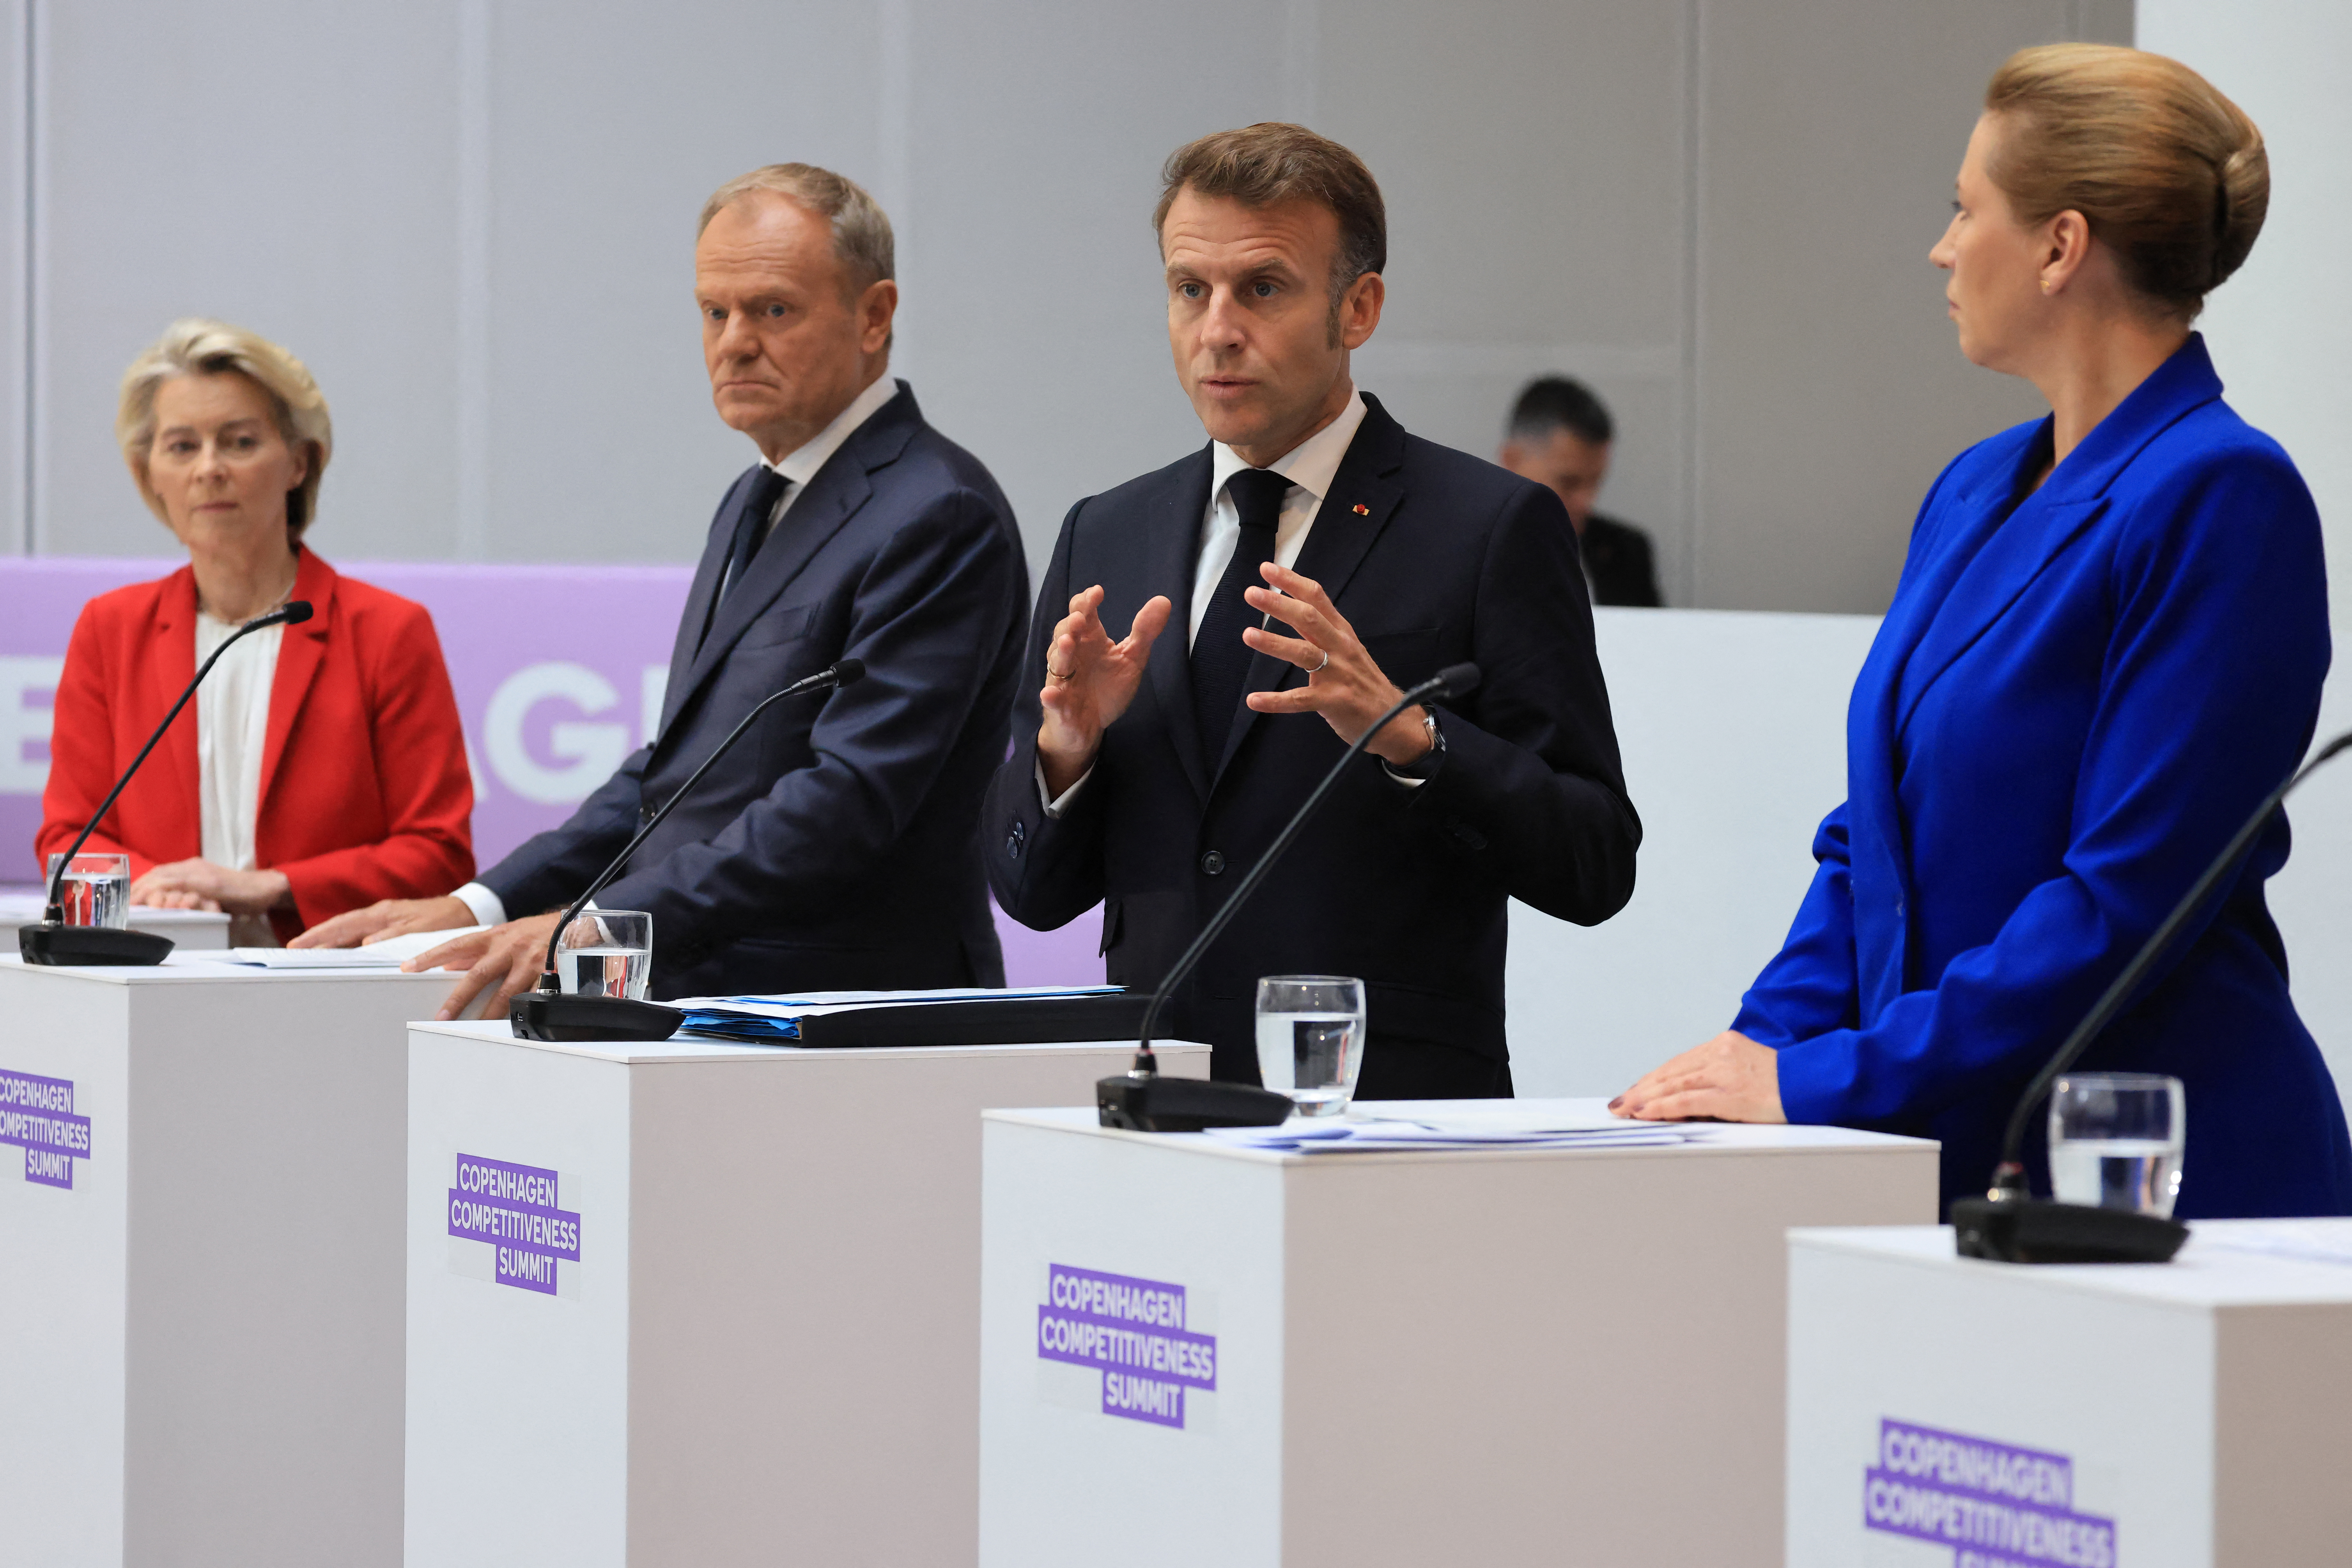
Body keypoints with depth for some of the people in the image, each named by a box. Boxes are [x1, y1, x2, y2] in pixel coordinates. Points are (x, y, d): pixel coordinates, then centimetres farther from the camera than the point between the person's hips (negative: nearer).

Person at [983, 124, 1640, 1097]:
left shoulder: (1494, 529, 2)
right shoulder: (1106, 538, 16)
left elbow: (1594, 867, -3)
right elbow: (1029, 890, 17)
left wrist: (1406, 734, -17)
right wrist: (1066, 744, -2)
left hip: (1392, 1109, -4)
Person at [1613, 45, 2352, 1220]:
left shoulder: (2220, 496, -13)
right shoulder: (1975, 494, 14)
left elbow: (2129, 893, -18)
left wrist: (1829, 1082, -17)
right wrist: (1762, 1046, 1)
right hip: (1950, 1165, 7)